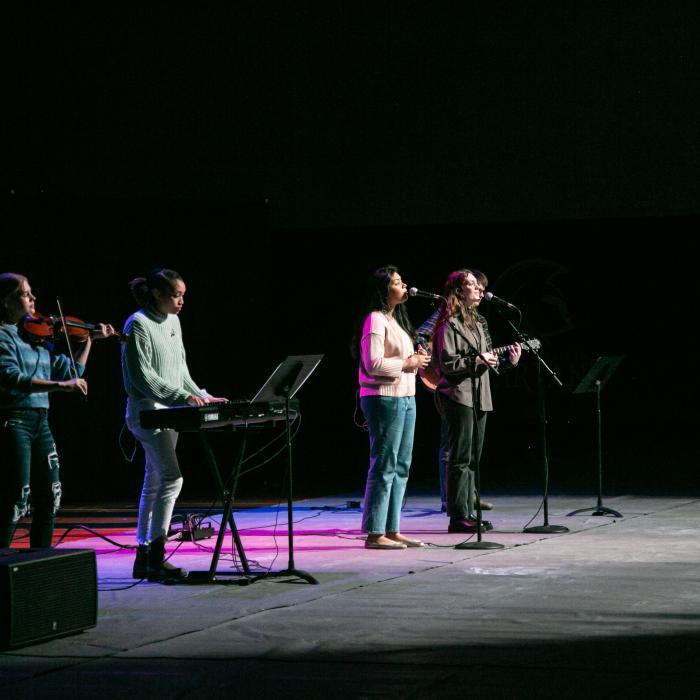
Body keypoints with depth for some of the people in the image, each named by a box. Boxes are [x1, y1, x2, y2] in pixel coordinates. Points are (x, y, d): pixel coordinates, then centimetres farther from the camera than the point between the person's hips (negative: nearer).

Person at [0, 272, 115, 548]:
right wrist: (60, 385, -30)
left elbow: (70, 373, 20)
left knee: (50, 497, 11)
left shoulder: (37, 335, 14)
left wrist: (90, 339, 14)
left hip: (40, 421, 8)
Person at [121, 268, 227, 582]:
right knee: (171, 477, -17)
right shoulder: (138, 324, -12)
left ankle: (143, 557, 14)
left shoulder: (173, 323, 14)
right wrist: (183, 396, -21)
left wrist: (200, 396, 9)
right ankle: (156, 559, -16)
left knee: (154, 483, 10)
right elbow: (143, 377, -17)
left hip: (170, 412, 9)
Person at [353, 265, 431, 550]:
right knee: (384, 467, -8)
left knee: (401, 467, 11)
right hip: (384, 398, -10)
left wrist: (417, 359, 8)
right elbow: (373, 364, -21)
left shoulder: (395, 319, 19)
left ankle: (392, 530, 16)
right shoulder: (376, 320, -12)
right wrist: (407, 363, -13)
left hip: (405, 398, 10)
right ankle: (374, 534, -5)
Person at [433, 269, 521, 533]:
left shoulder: (478, 322, 17)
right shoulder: (449, 324, -9)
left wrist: (508, 360, 3)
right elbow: (447, 364, -15)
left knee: (473, 458, 10)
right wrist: (477, 361, -17)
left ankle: (468, 513, 15)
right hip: (458, 396, -9)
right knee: (460, 458, -7)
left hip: (478, 397, 9)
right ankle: (458, 518, -6)